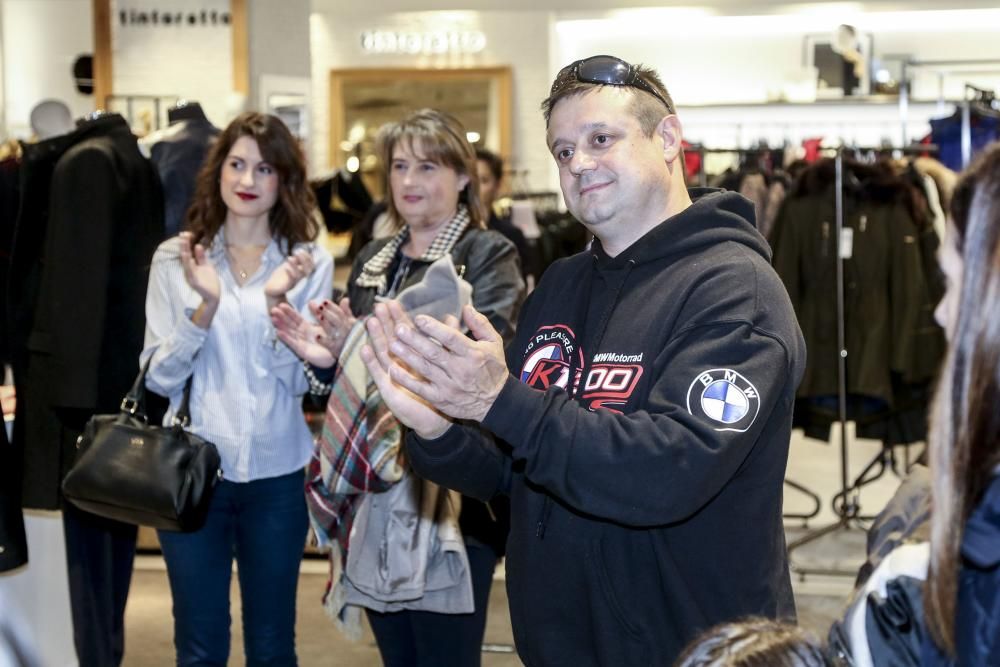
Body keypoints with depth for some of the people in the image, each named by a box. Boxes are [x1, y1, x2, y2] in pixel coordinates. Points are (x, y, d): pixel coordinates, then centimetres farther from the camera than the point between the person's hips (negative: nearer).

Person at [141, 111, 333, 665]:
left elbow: (302, 381, -6)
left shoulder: (311, 262, -1)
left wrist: (277, 301, -21)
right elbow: (159, 378, -5)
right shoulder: (174, 258, -1)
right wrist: (205, 305, -20)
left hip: (277, 474, 0)